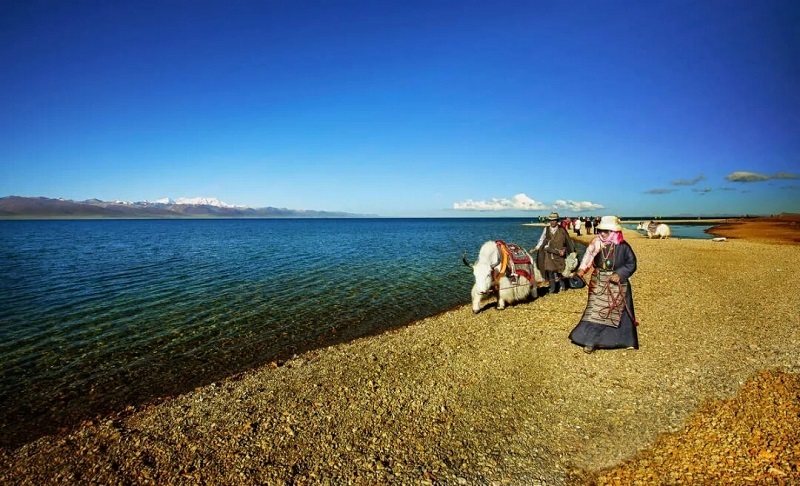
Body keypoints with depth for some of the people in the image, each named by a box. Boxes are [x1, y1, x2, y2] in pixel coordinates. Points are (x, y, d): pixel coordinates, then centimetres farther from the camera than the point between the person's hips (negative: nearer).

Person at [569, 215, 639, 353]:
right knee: (594, 311, 1)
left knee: (619, 312, 13)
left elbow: (631, 263, -4)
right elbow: (589, 255, -19)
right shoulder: (597, 243, -7)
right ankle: (590, 341, 9)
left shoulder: (623, 246, -10)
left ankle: (624, 340, 33)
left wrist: (619, 274, -18)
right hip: (599, 283, 1)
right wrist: (582, 268, -35)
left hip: (617, 284, -1)